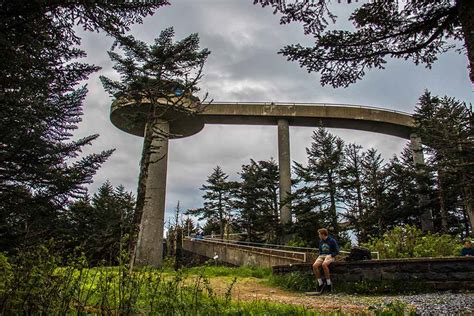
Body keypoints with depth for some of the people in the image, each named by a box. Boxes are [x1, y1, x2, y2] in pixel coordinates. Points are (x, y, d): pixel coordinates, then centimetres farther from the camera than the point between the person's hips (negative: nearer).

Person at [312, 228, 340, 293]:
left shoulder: (332, 241, -3)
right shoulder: (321, 241, 16)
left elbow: (337, 251, -2)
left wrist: (331, 255, -15)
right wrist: (320, 255, 7)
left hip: (330, 256, -6)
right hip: (322, 256, 6)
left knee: (324, 264, -39)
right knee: (315, 265, -25)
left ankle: (328, 282, -24)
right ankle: (320, 283, -16)